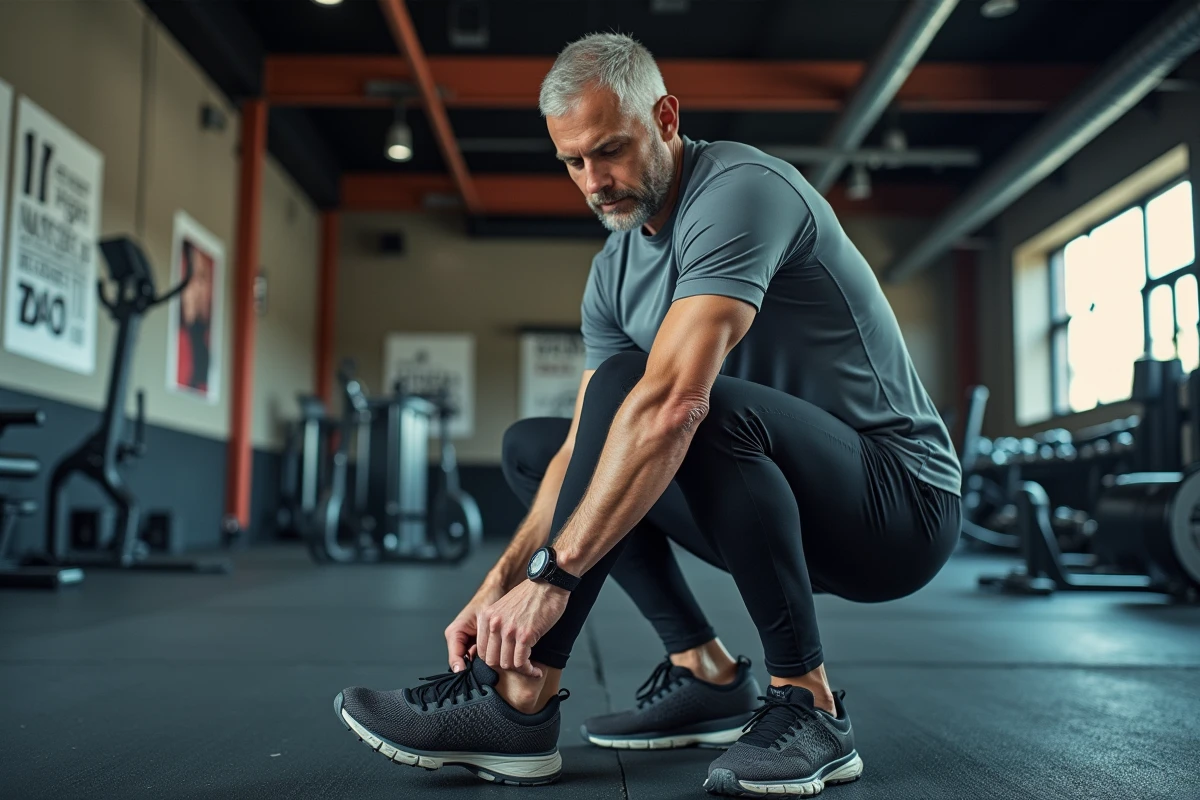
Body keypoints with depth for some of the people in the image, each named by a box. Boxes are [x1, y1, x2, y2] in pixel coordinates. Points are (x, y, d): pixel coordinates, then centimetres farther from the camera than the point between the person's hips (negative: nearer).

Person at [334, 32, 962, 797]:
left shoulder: (739, 190, -19)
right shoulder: (615, 272, 7)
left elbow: (672, 404, -33)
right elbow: (587, 445, 2)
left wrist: (553, 575, -32)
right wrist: (498, 585, -8)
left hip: (902, 493, -8)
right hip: (797, 504, 9)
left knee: (632, 387, -32)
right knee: (531, 447, 9)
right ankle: (707, 674, 2)